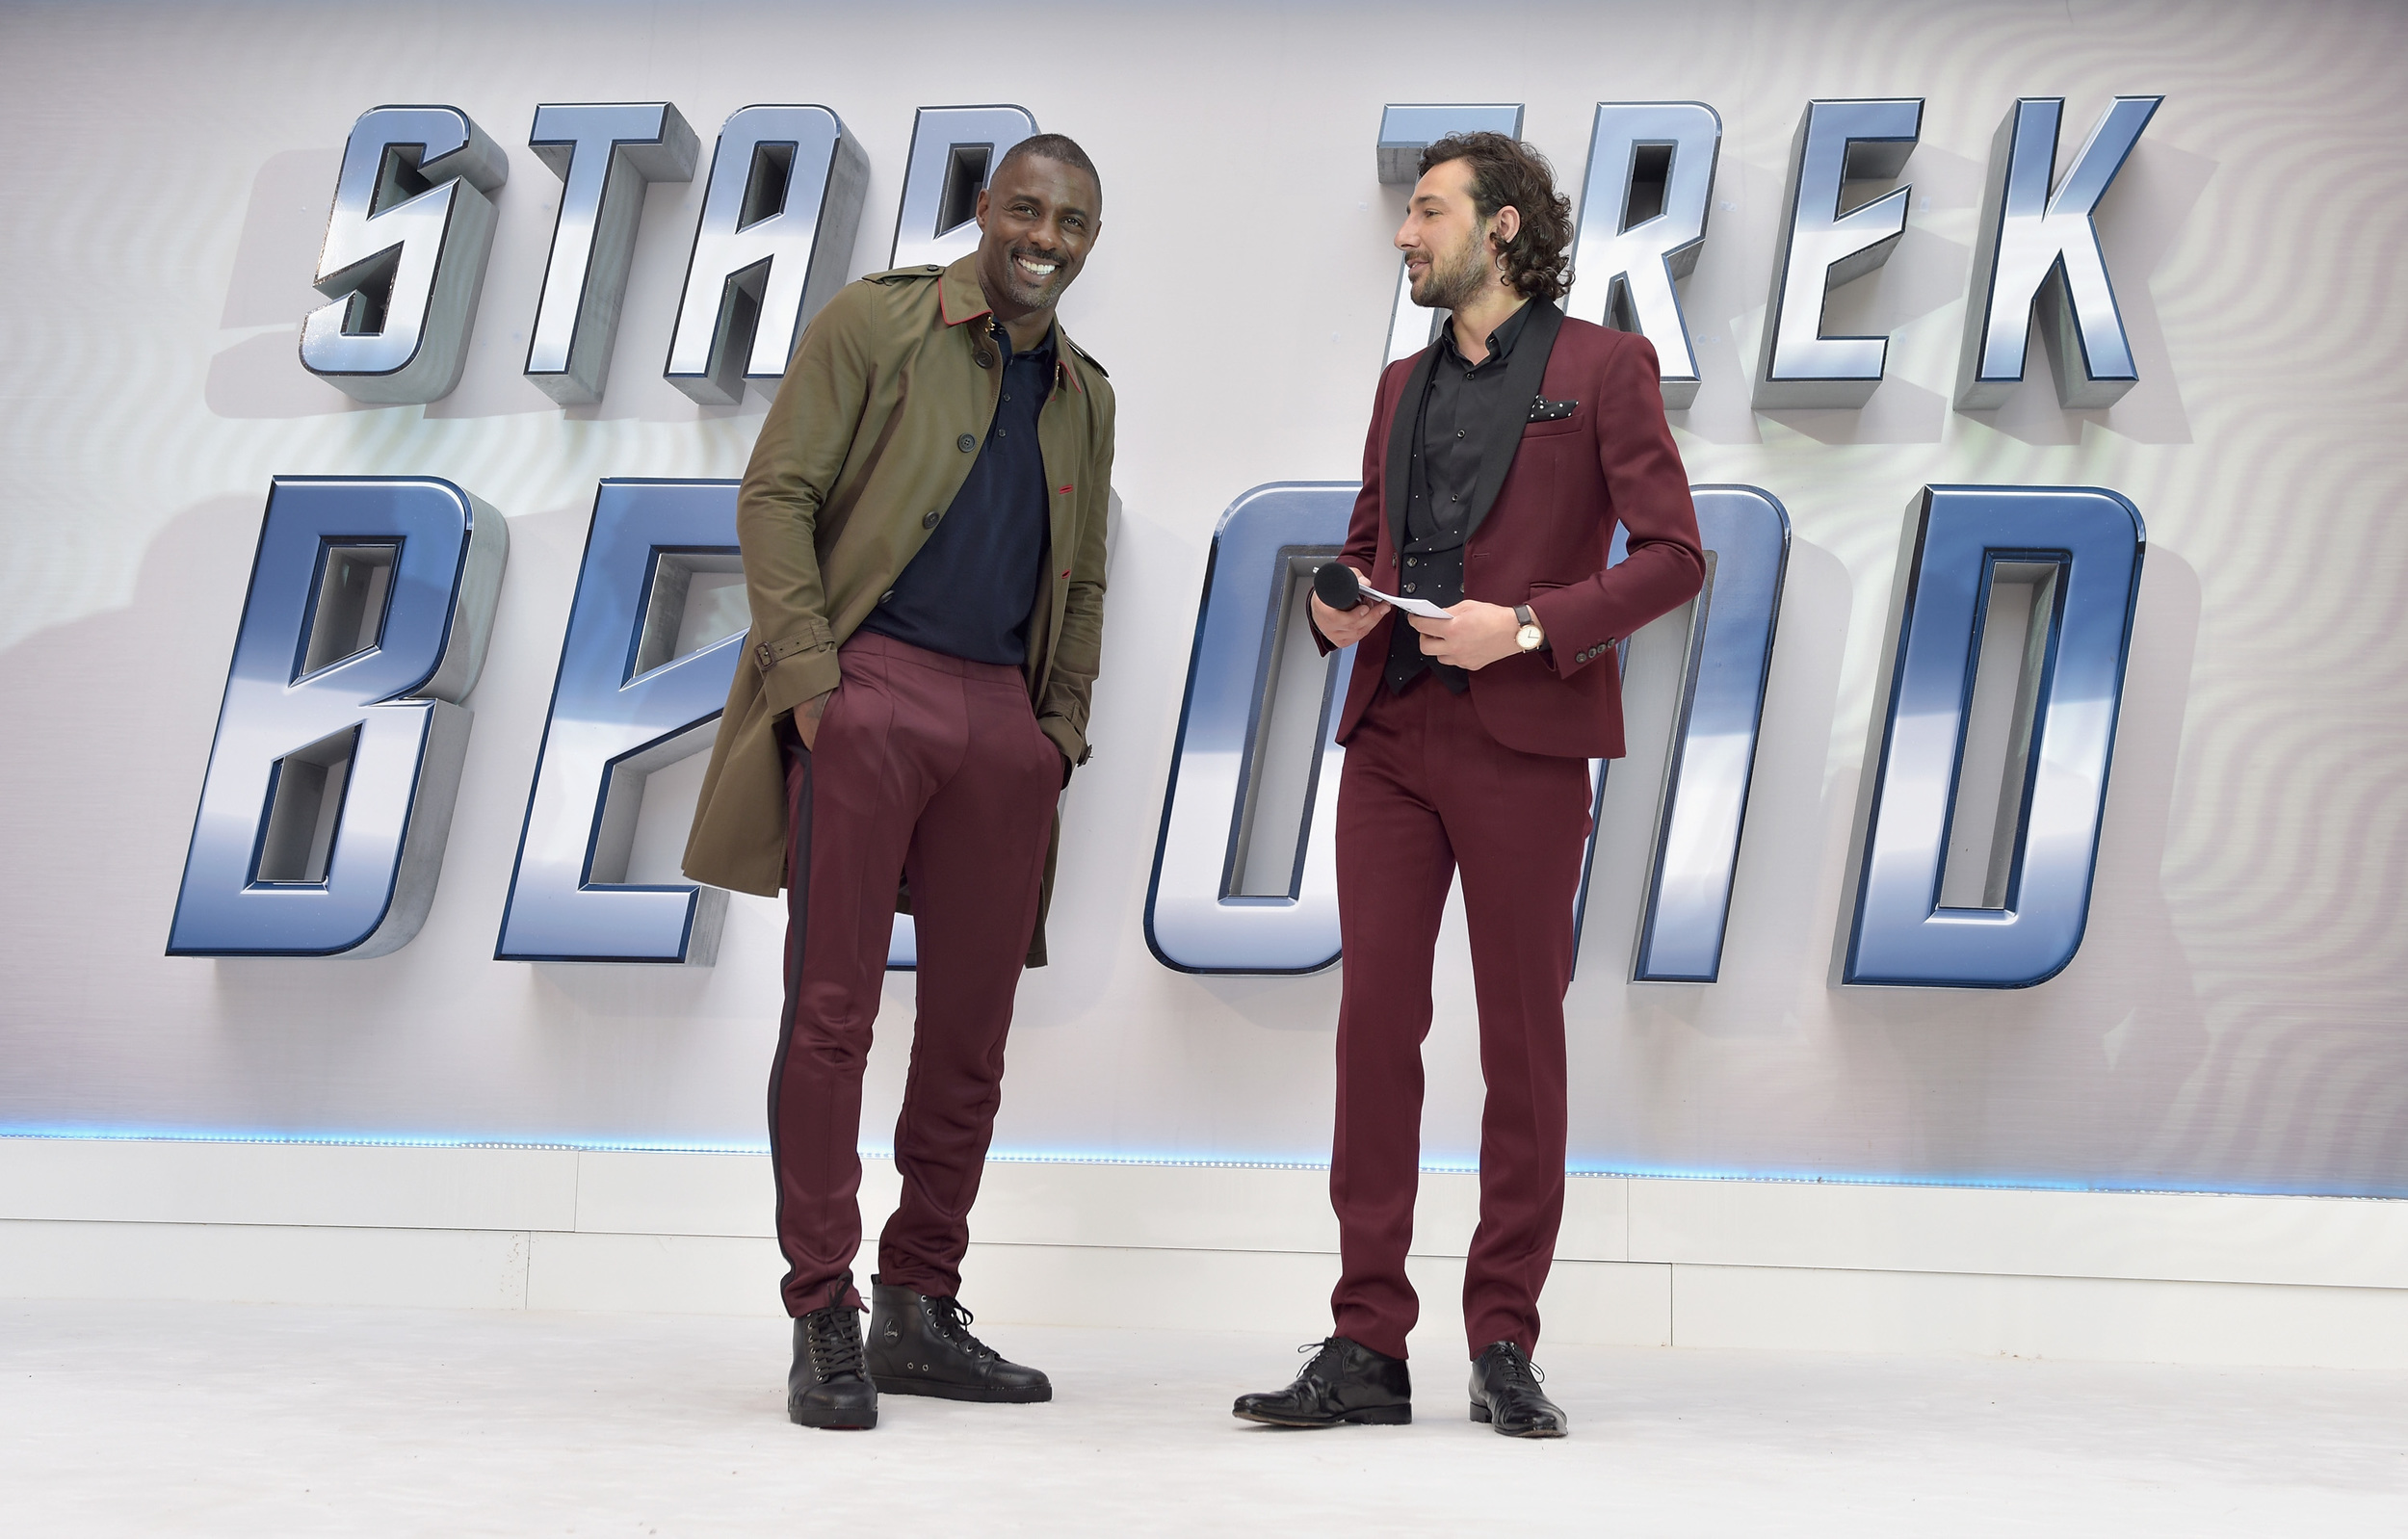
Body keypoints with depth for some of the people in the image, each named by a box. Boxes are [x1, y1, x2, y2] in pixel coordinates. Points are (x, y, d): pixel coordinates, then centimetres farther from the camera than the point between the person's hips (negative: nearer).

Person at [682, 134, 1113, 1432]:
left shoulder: (1085, 395, 20)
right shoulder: (875, 324, 3)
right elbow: (776, 494, -3)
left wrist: (1062, 723, 12)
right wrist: (808, 675, -12)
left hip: (1002, 717, 6)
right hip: (869, 691, -5)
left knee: (972, 1028, 6)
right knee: (831, 1011, -6)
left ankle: (919, 1311, 17)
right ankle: (822, 1324, 1)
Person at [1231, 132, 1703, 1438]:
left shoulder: (1602, 367, 2)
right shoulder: (1404, 386, 20)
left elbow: (1673, 554, -4)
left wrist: (1530, 624, -15)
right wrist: (1340, 604, 3)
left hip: (1524, 742, -5)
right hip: (1391, 737, 5)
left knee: (1523, 1042, 1)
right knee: (1374, 1027, 1)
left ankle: (1504, 1350, 10)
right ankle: (1367, 1348, 7)